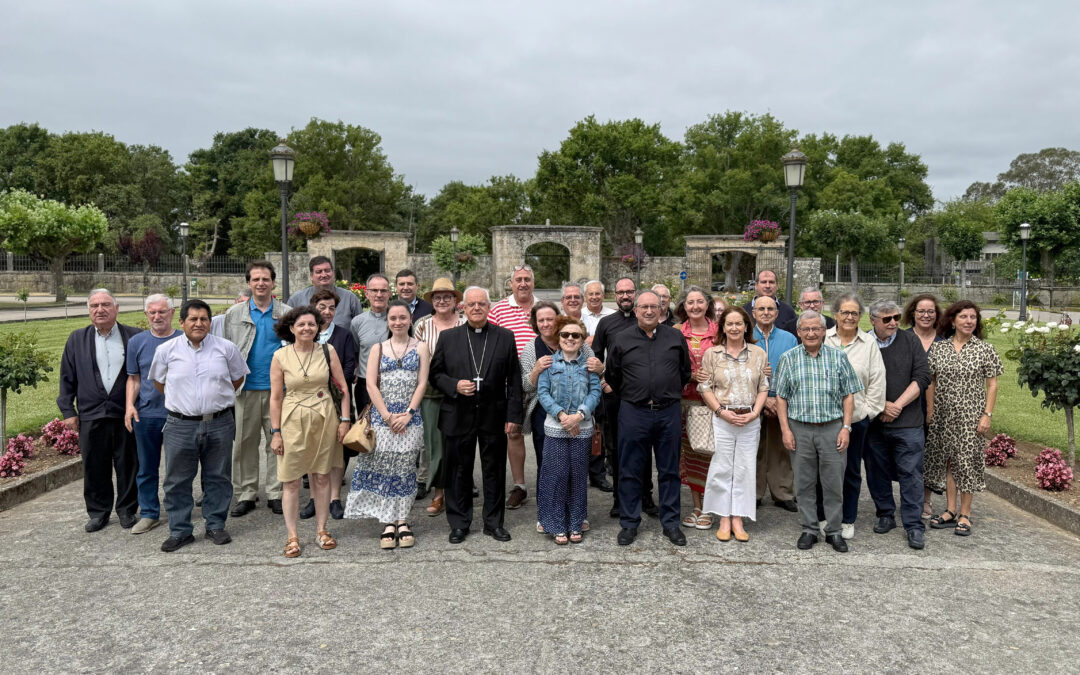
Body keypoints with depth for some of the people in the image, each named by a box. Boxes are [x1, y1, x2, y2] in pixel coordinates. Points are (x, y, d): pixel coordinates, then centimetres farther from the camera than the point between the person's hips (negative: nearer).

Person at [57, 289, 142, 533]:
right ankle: (98, 512, 23)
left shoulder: (135, 337, 1)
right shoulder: (77, 339, 8)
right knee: (94, 467, 8)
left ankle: (127, 510, 21)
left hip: (126, 414, -1)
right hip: (91, 415, 2)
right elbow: (67, 377, 9)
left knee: (128, 465, 6)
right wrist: (68, 411, 4)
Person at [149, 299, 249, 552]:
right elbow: (158, 381, 15)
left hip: (219, 424, 0)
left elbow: (238, 377, 14)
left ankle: (216, 525, 23)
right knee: (178, 480, 5)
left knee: (218, 477, 9)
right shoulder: (166, 350, 1)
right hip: (181, 425, 0)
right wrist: (179, 401, 14)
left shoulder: (226, 348, 1)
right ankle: (180, 531, 17)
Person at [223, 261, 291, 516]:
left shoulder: (287, 314, 6)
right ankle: (246, 494, 16)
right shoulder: (234, 314, 9)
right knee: (244, 444, 4)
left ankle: (275, 493, 14)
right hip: (246, 389, 1)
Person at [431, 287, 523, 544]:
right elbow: (435, 374, 6)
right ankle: (459, 523, 22)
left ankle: (494, 523, 23)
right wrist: (454, 386, -14)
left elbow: (514, 380, 2)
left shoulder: (505, 337, 3)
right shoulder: (448, 338, 4)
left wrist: (513, 416, -4)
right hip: (458, 416, 0)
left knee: (494, 471, 9)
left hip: (494, 416, 0)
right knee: (458, 471, 8)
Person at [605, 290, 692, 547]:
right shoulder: (623, 339, 3)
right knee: (630, 471, 5)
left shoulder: (676, 338, 6)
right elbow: (612, 376, 12)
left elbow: (685, 371, 16)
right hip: (633, 412, -1)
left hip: (668, 412, 1)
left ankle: (670, 523, 20)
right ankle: (629, 524, 17)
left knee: (669, 470, 8)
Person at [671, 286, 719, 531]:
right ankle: (696, 507, 17)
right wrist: (693, 375, -10)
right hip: (686, 398, 2)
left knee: (709, 452, -4)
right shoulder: (677, 332, 6)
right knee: (689, 451, 5)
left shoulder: (718, 331, 2)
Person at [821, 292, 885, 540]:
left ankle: (848, 521, 23)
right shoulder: (822, 339, 3)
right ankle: (823, 518, 18)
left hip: (856, 417, 1)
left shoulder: (869, 343, 5)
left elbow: (877, 381, 5)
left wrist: (869, 410, 0)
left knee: (852, 471, 10)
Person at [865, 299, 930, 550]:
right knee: (878, 472, 10)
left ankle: (914, 526, 7)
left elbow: (922, 377, -2)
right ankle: (885, 515, 27)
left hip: (908, 423, -1)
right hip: (873, 423, 1)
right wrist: (882, 406, -9)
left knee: (911, 474, -1)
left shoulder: (910, 340, 3)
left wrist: (898, 405, -8)